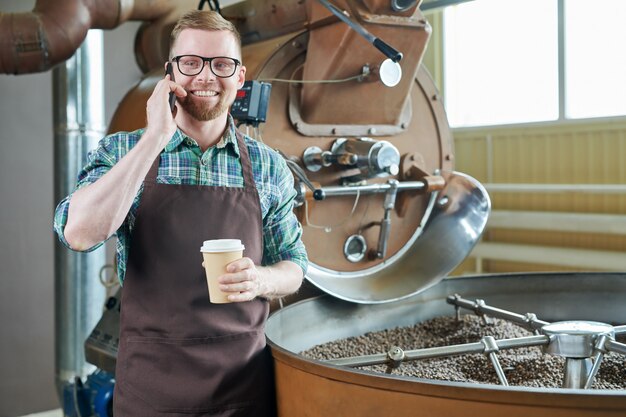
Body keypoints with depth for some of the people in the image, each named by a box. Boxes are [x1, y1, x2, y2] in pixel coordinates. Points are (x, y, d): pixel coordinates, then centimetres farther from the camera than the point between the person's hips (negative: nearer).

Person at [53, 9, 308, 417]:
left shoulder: (270, 167, 1)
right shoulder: (122, 151, -2)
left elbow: (293, 267, 8)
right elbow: (79, 233, -19)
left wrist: (261, 279, -15)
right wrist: (155, 138, -19)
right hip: (151, 380, -1)